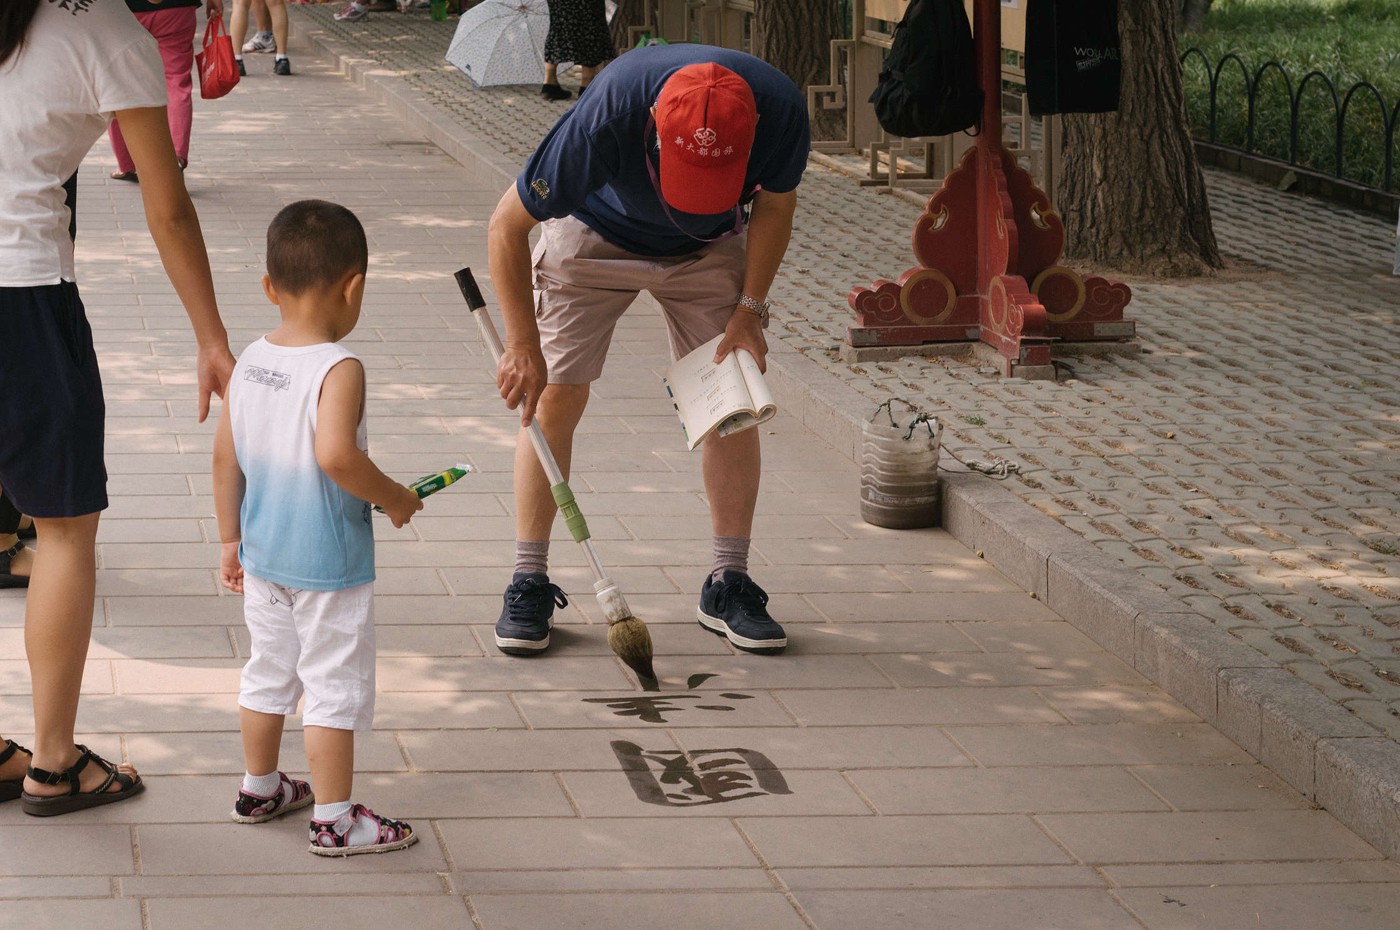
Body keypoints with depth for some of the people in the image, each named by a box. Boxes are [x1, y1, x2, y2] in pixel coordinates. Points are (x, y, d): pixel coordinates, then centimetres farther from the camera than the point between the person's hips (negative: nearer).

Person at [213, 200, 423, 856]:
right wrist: (393, 498, -18)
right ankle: (334, 820, 11)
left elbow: (224, 458, 5)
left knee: (268, 672, 22)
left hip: (262, 557, 7)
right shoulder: (338, 370, -21)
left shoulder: (249, 363, 0)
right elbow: (335, 455, -34)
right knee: (335, 688, 4)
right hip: (329, 563, -7)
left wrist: (231, 539, 15)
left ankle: (258, 789, 36)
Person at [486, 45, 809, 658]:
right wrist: (523, 347, -26)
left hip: (709, 248, 2)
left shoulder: (780, 109, -34)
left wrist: (748, 309, -13)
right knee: (555, 398, -8)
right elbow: (507, 226, -28)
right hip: (594, 236, -2)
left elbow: (774, 205, -8)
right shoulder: (609, 114, -41)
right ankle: (529, 584, 2)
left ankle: (728, 586, 6)